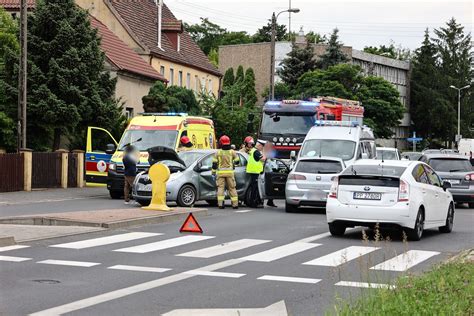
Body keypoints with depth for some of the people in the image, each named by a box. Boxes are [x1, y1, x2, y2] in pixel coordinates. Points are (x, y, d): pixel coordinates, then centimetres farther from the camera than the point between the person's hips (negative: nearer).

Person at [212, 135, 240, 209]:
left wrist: (213, 172, 8)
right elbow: (237, 161, 5)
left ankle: (220, 204, -8)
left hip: (220, 172, 0)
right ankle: (235, 204, 8)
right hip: (229, 172, 0)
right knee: (232, 188, 7)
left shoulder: (218, 152, 1)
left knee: (220, 187, 2)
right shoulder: (232, 152, 1)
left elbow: (214, 163, 0)